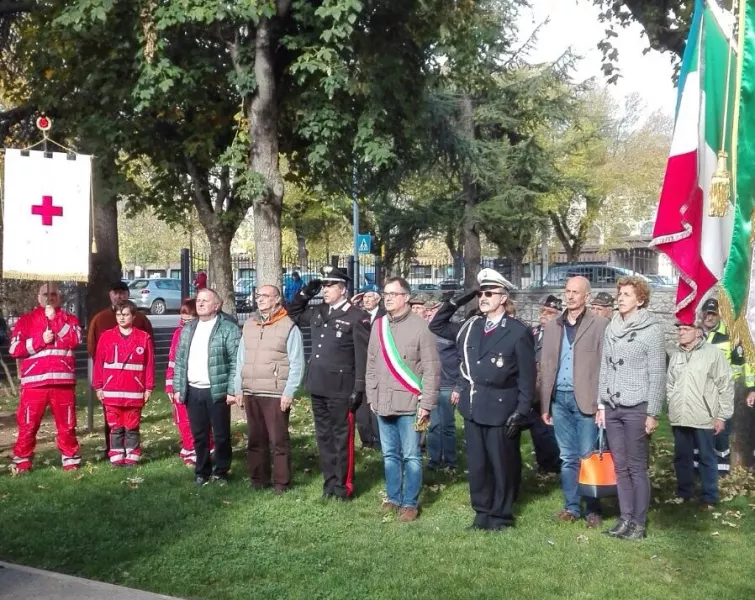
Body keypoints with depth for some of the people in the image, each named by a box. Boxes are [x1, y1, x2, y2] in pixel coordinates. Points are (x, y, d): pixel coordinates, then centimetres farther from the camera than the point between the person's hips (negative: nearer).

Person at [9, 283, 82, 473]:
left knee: (67, 424, 5)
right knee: (27, 425, -1)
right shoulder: (26, 320, 9)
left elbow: (75, 340, -8)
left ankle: (71, 459, 16)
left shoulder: (69, 319, 13)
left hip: (63, 381, 1)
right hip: (34, 382, -1)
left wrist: (55, 318, -9)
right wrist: (40, 340, -11)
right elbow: (14, 349, 0)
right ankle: (22, 461, 10)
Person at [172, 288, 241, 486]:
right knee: (199, 435, 11)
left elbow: (236, 362, -10)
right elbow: (179, 360, 16)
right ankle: (202, 472, 23)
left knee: (221, 435, 4)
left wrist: (232, 390, -15)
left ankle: (221, 472, 18)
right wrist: (177, 387, 9)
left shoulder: (228, 329, -6)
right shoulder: (188, 329, 14)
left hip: (217, 391, -5)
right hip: (192, 391, 5)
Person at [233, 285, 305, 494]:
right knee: (255, 439, 12)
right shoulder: (248, 325, 12)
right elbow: (241, 359, 16)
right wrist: (239, 388, 10)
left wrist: (289, 392, -13)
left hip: (276, 394, -6)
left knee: (279, 440, -1)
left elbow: (297, 364, -8)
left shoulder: (288, 326, -6)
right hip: (250, 394, 6)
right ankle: (258, 479, 23)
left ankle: (281, 482, 9)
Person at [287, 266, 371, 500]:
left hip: (341, 390, -7)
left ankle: (343, 485, 14)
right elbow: (293, 315, 27)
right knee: (324, 436, 14)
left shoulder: (357, 317, -10)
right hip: (317, 387, 7)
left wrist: (358, 390, -16)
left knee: (342, 438, 3)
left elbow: (363, 357, -12)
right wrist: (305, 293, 9)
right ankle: (329, 481, 25)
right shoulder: (317, 312, 9)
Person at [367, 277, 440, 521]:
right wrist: (372, 397, 11)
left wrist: (426, 404, -12)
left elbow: (431, 370, -10)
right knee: (389, 454, 14)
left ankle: (410, 503, 13)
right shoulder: (378, 325, 8)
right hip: (383, 403, 5)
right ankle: (393, 498, 26)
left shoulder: (420, 327, -9)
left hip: (410, 404, -5)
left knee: (411, 456, 2)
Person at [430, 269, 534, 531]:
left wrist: (521, 413, -14)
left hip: (501, 410, -5)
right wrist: (455, 303, 4)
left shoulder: (518, 332, -8)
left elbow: (527, 377, -8)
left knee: (502, 465, 6)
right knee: (476, 464, 13)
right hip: (473, 408, 5)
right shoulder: (471, 326, 8)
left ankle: (501, 515, 21)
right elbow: (436, 326, 18)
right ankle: (482, 511, 27)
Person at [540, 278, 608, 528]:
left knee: (588, 457, 0)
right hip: (559, 399, 4)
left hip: (586, 400, -4)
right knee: (567, 458, 10)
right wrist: (545, 404, 8)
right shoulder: (552, 326, 11)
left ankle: (592, 509, 12)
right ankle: (571, 506, 19)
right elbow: (545, 367, 11)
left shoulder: (599, 325, -3)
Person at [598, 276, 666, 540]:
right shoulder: (611, 328, 11)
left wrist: (653, 413, -10)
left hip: (636, 409, -5)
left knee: (637, 467, 0)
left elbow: (657, 375, -7)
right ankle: (625, 517, 17)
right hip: (612, 408, 6)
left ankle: (639, 523, 8)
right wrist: (601, 405, 11)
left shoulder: (652, 330, -6)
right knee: (620, 466, 9)